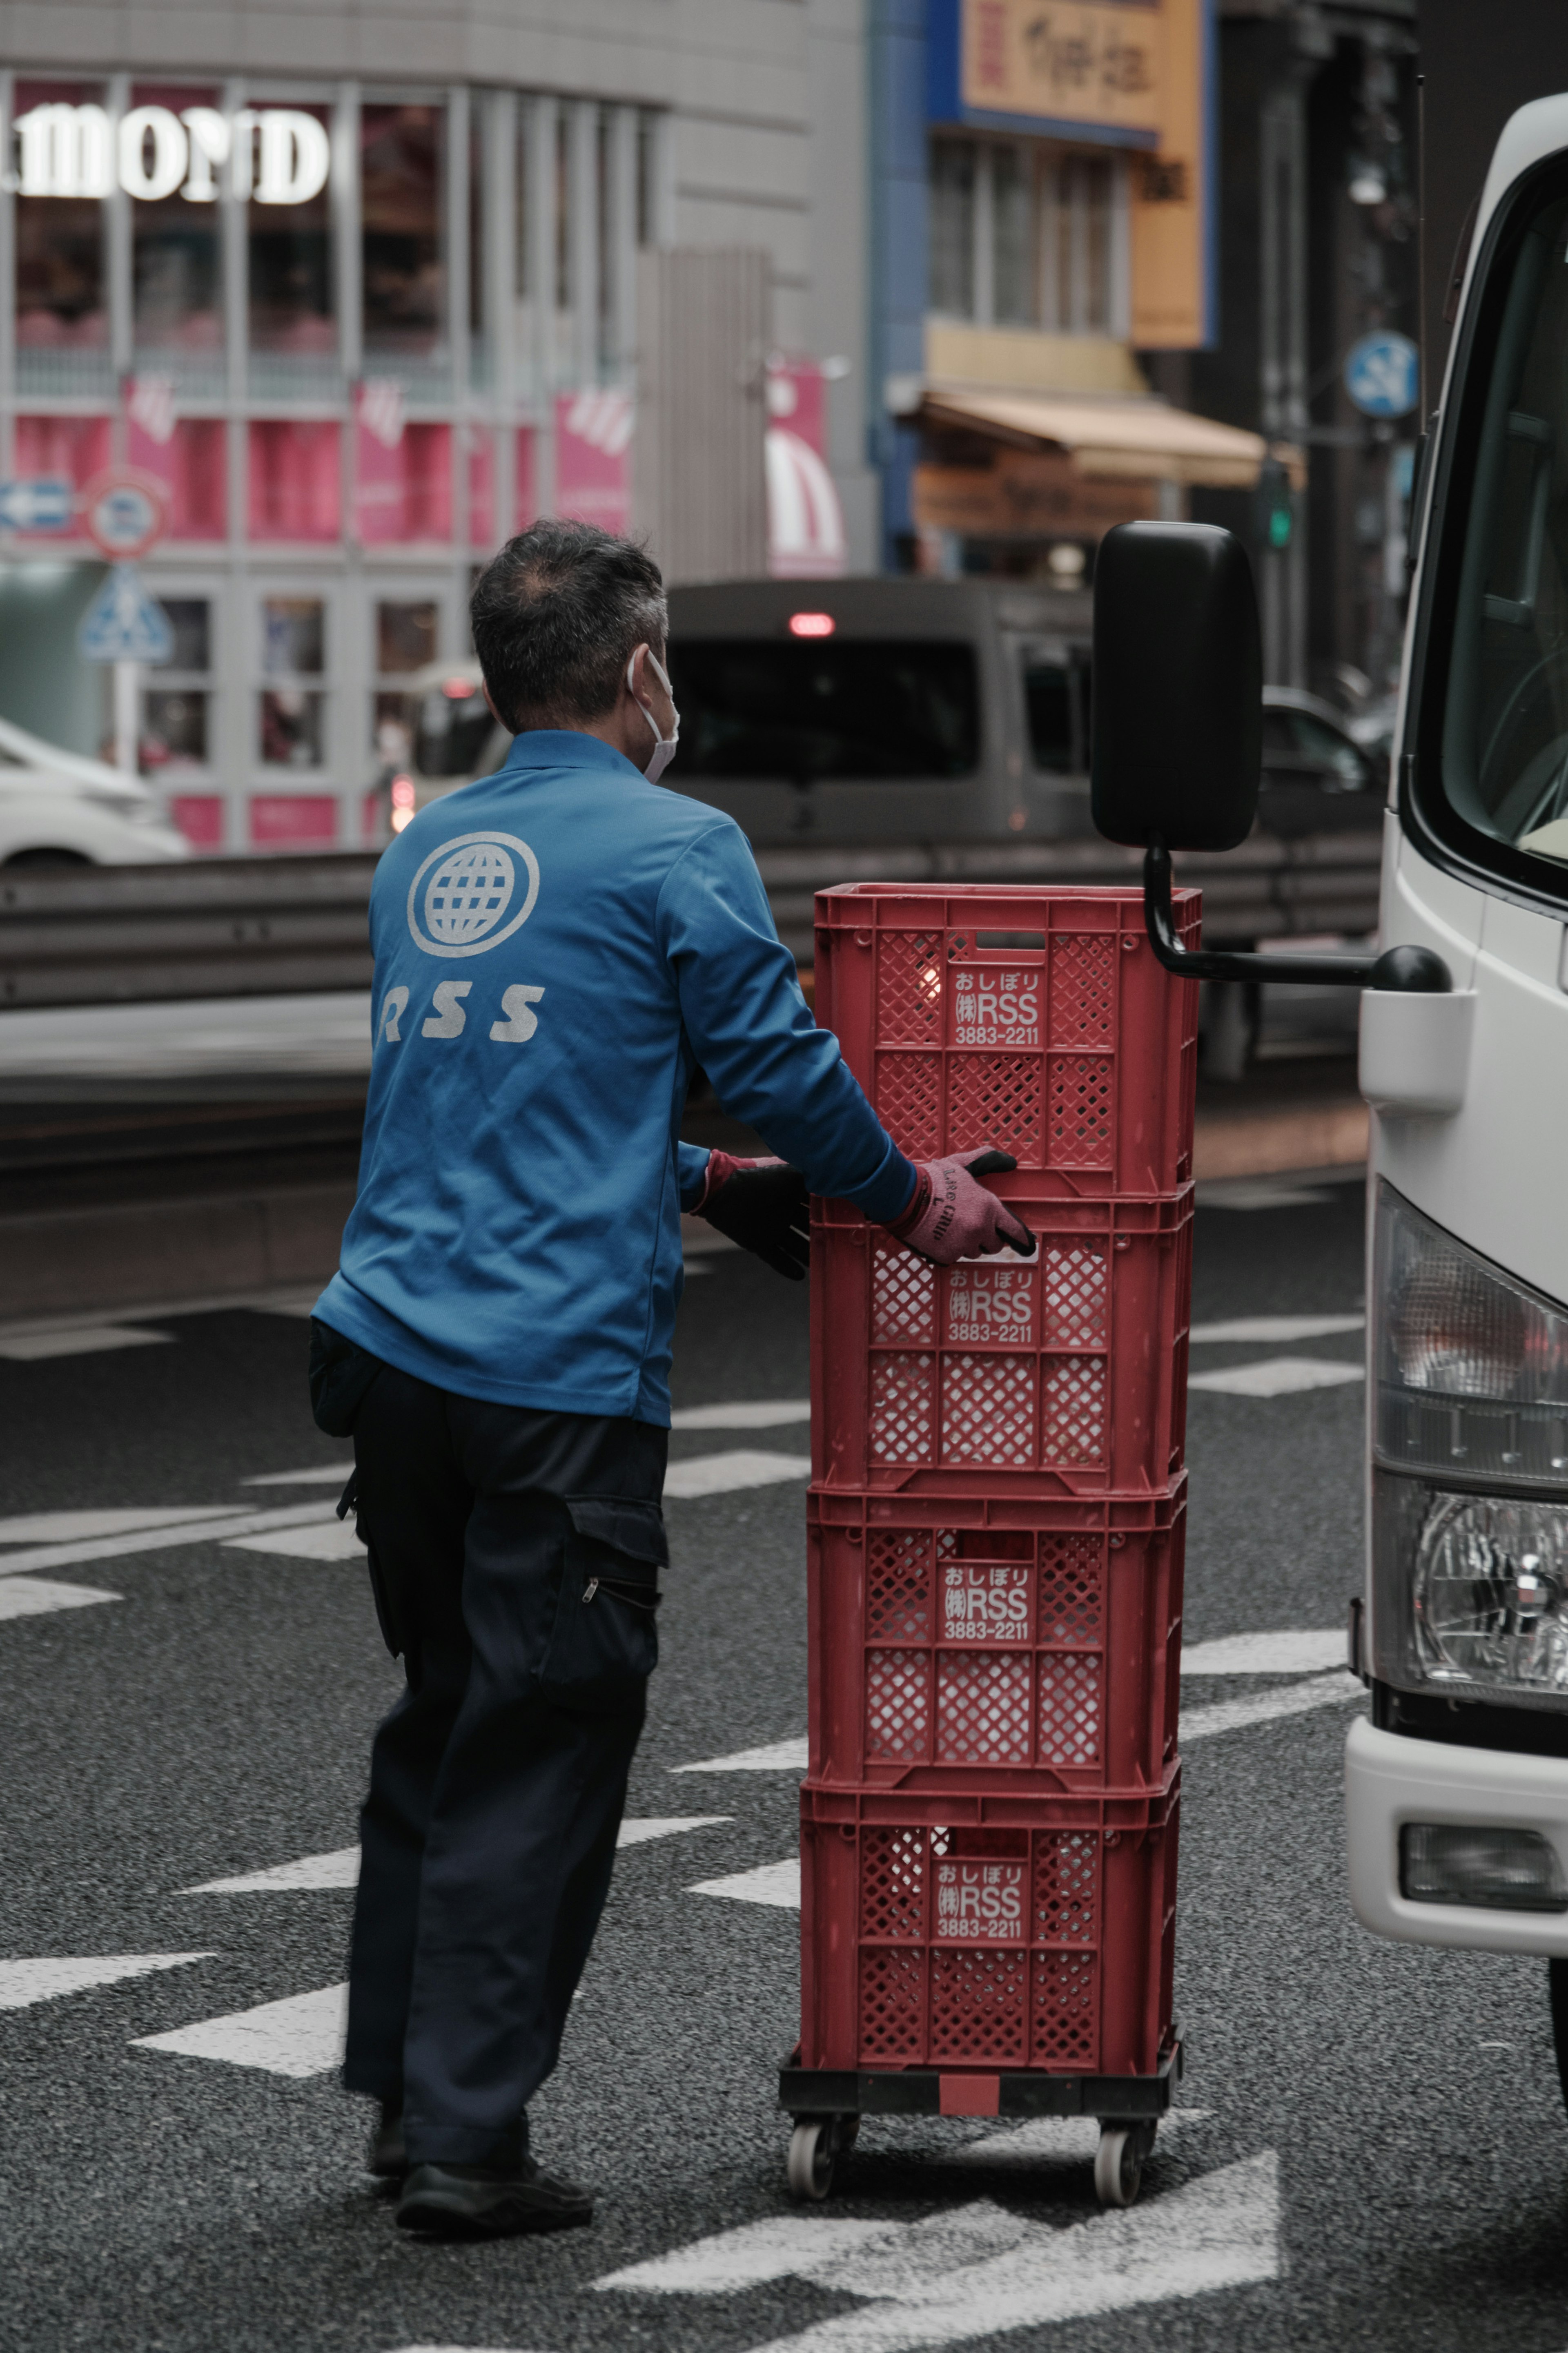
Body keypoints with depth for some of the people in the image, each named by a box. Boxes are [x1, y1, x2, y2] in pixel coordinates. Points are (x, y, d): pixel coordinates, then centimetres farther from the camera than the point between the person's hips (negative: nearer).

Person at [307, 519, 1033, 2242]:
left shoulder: (422, 856, 17)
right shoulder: (673, 850, -6)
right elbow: (783, 1069, -4)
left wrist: (699, 1183, 32)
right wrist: (912, 1197, 13)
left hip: (392, 1343, 7)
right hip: (560, 1378, -7)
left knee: (440, 1723, 18)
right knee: (539, 1754, -1)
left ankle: (402, 2095, 22)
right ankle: (466, 2139, -2)